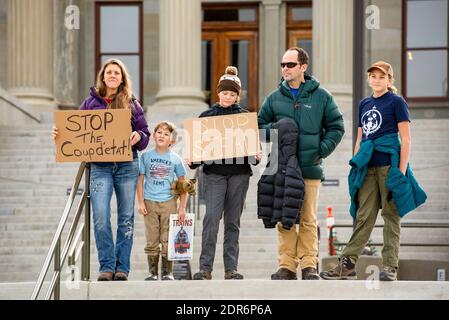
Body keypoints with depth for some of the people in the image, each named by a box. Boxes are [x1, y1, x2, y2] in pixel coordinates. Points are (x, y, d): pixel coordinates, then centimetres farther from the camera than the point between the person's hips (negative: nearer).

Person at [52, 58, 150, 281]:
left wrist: (138, 136, -11)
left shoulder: (132, 104, 11)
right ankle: (107, 266, -6)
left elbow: (145, 133, 10)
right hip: (100, 166, -1)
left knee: (126, 218, 2)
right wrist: (60, 134, -6)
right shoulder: (91, 102, 11)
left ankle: (122, 267, 7)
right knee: (100, 217, -13)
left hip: (127, 165, 1)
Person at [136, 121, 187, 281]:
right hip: (150, 202, 1)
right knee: (152, 240, 2)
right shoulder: (146, 156, 3)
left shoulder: (175, 159, 2)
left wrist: (182, 208, -1)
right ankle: (152, 272, 8)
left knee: (167, 240, 0)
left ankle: (167, 272, 7)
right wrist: (140, 202, -2)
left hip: (169, 203, 0)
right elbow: (140, 181, 5)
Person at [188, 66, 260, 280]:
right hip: (214, 172, -1)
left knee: (233, 221, 4)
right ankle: (205, 268, -13)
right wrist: (192, 160, -7)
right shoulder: (206, 116, 9)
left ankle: (231, 268, 8)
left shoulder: (245, 117, 10)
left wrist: (255, 156, -10)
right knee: (212, 217, -14)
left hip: (239, 172, 1)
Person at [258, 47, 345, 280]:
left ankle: (309, 265, 2)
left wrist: (322, 150, -2)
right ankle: (286, 266, 3)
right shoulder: (274, 98, 11)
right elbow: (259, 125, 18)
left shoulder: (321, 96, 7)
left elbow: (336, 127, 10)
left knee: (308, 219, -1)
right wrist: (273, 129, -4)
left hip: (310, 168, -2)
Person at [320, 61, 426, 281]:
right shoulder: (364, 104, 17)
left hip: (389, 164, -5)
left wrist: (402, 171, -10)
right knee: (363, 216, 3)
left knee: (391, 215, -1)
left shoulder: (396, 102, 0)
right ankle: (347, 265, -1)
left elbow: (406, 139, -3)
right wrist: (355, 166, 15)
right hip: (368, 167, 5)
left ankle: (390, 266, 1)